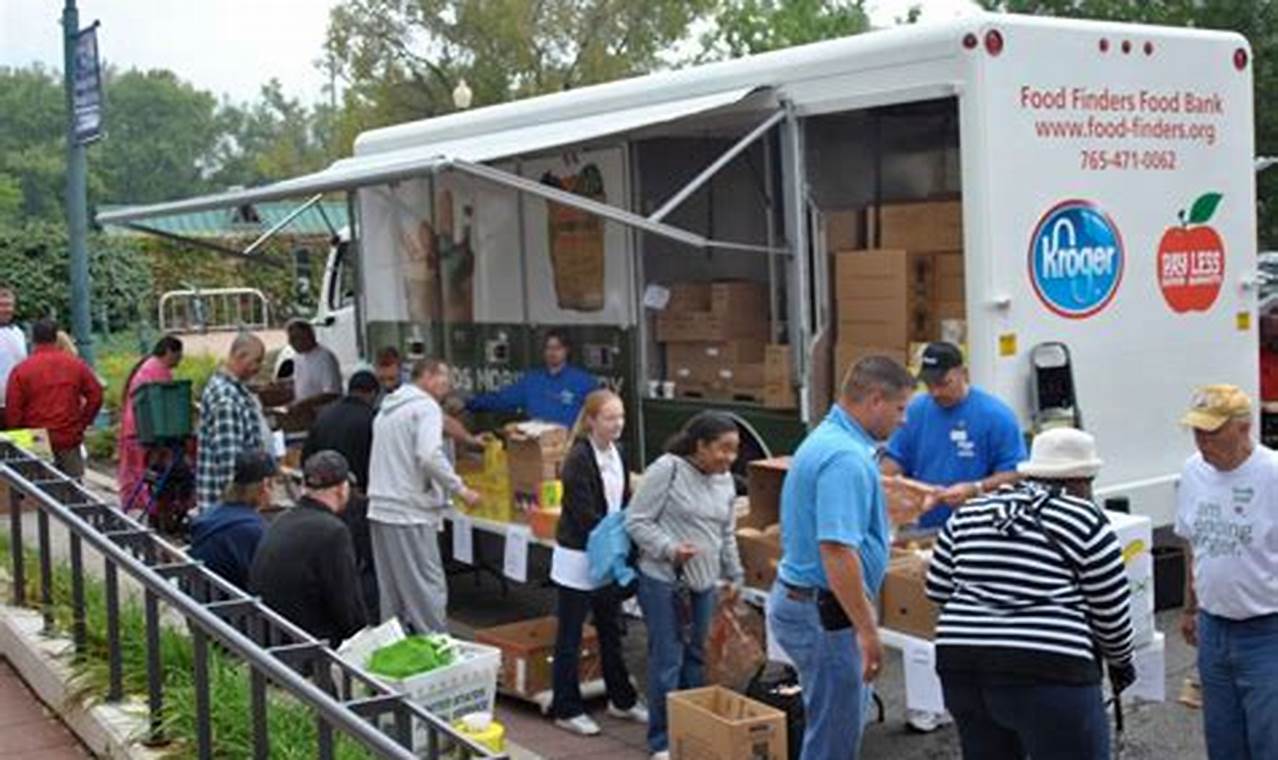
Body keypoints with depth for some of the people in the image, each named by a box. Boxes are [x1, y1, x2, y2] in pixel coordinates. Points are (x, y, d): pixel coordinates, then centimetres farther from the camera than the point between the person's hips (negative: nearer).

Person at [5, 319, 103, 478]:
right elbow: (95, 395, 0)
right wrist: (82, 423, 9)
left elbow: (12, 412, -6)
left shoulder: (21, 370, -5)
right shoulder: (76, 364, 1)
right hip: (70, 440, 1)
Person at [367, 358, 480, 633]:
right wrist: (460, 489, -16)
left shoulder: (387, 408, 20)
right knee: (428, 588, -4)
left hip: (380, 509, 9)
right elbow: (430, 456, -23)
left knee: (390, 588, 13)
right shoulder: (426, 407, -9)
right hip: (411, 512, -9)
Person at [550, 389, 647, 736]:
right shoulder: (578, 458, -19)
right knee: (570, 636, 5)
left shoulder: (617, 454, 5)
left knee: (611, 630, 18)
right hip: (578, 556, -8)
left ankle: (622, 700, 31)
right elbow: (585, 515, -22)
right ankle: (567, 710, 15)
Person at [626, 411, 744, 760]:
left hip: (703, 583, 7)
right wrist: (670, 549, -22)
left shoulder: (725, 480, 8)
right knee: (667, 660, -3)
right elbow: (637, 521, -12)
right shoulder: (667, 469, -14)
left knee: (695, 657, 12)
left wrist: (734, 575, 21)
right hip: (663, 581, -7)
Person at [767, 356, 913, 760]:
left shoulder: (827, 438, 11)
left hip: (801, 597, 10)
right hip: (825, 610, -10)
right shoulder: (846, 457, -23)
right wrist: (867, 630, -26)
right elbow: (837, 551, -30)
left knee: (852, 712, 22)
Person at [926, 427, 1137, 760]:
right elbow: (1111, 614, 4)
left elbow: (937, 589, 15)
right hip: (1046, 675, -6)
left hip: (962, 666, 6)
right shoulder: (1085, 521, 0)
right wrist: (1121, 662, 21)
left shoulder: (970, 513, 13)